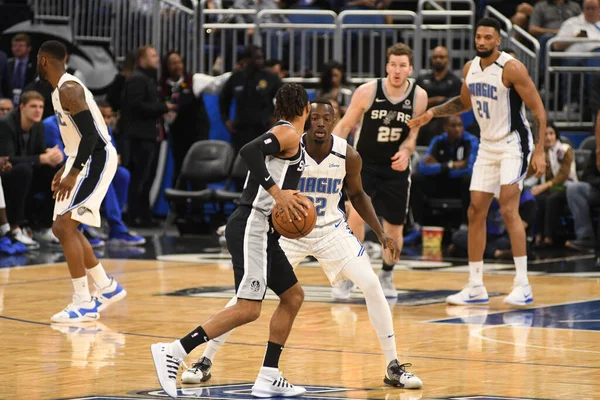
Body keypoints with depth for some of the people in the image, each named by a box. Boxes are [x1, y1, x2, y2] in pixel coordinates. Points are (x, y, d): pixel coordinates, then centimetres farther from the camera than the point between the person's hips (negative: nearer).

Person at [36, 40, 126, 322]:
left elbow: (91, 134, -25)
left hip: (96, 159, -11)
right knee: (64, 228, 16)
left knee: (64, 226, -15)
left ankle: (83, 303, -15)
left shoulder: (68, 90, -17)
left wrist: (73, 174, -27)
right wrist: (65, 169, 24)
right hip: (86, 159, 11)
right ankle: (107, 288, 26)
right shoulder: (61, 89, 14)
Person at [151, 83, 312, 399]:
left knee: (293, 296, 15)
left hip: (261, 230, 11)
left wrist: (290, 202, 12)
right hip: (252, 228, -11)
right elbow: (249, 151, -27)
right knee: (248, 308, -16)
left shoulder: (283, 134, 20)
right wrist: (277, 193, -27)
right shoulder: (288, 133, -9)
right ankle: (173, 352, -19)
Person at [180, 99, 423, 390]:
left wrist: (381, 234, -2)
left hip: (330, 229, 2)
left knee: (372, 285, -12)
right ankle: (204, 362, 0)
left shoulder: (348, 156, -15)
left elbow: (356, 194, 5)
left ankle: (393, 368, 0)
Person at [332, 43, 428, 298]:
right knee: (356, 214, -23)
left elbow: (412, 135, 0)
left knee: (394, 228, 7)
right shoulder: (367, 91, -15)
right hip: (364, 164, -2)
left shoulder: (419, 96, -9)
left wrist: (405, 151, -22)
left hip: (395, 168, 2)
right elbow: (345, 125, -5)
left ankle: (386, 276, 33)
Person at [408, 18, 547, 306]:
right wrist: (432, 113, 12)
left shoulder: (511, 68, -17)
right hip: (487, 146, 8)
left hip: (513, 144, -8)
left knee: (508, 209, -19)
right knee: (476, 212, 5)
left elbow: (538, 109, -17)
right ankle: (475, 287, 12)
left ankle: (523, 286, -15)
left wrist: (540, 151, -23)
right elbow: (465, 102, 24)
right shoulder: (470, 68, 4)